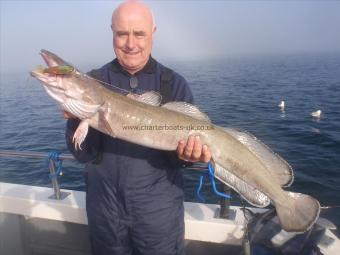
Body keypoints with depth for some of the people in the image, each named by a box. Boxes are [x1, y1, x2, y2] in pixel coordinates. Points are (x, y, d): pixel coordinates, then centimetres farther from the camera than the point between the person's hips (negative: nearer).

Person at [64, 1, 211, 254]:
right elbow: (85, 154, -6)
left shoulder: (175, 84, -5)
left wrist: (186, 152, -26)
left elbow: (183, 146, -4)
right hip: (105, 204, 2)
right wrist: (77, 120, -24)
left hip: (159, 204, -1)